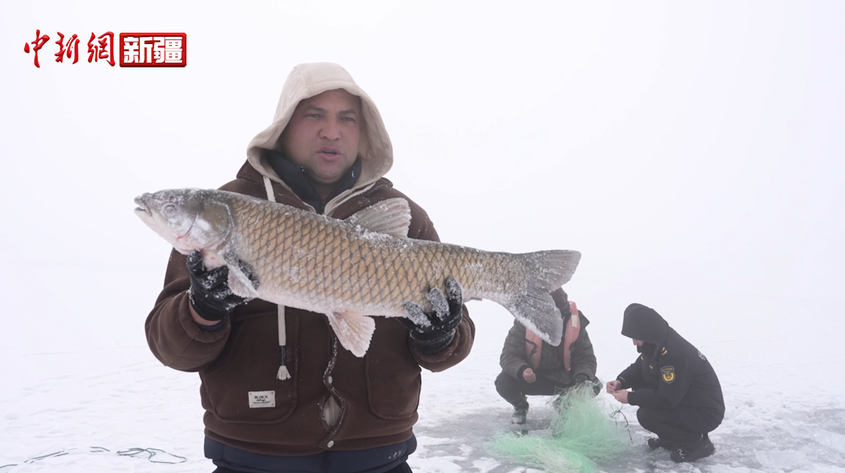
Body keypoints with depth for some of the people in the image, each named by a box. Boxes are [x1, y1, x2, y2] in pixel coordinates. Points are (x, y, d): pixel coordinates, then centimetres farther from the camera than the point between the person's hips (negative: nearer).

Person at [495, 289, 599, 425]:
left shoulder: (575, 323, -16)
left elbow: (586, 358, -11)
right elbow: (508, 356, -22)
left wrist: (583, 377, -33)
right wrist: (522, 371, -43)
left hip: (562, 377, 2)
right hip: (530, 377, -1)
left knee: (593, 385, -23)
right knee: (504, 383, -30)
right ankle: (521, 407, 9)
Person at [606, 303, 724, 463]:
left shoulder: (675, 353, -31)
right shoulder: (656, 342, -3)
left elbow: (667, 399, -28)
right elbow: (639, 368, 12)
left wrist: (631, 397, -19)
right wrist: (621, 381, -7)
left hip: (705, 413, -10)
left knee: (646, 415, -22)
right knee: (639, 387, 3)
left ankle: (697, 442, -3)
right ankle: (672, 437, 13)